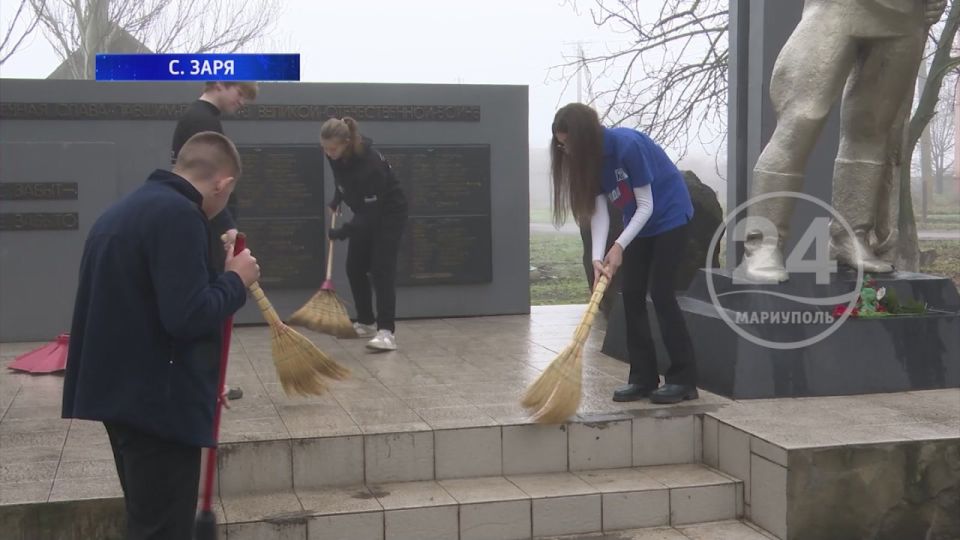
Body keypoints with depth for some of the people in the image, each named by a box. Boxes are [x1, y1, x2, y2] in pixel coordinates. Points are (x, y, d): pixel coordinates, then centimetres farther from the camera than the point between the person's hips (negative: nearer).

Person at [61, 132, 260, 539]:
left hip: (123, 391, 10)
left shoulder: (122, 210, 16)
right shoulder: (178, 215, -17)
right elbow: (188, 316, -24)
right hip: (158, 399, -10)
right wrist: (235, 279, -8)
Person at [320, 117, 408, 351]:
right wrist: (337, 199, 10)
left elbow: (372, 210, -32)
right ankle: (366, 323, 22)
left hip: (389, 213, -8)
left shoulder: (370, 162, -35)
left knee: (381, 269, -18)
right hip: (365, 214, 8)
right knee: (354, 268, 8)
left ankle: (387, 332, -24)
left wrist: (343, 232, -32)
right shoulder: (336, 155, -14)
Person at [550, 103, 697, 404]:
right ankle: (643, 377, 6)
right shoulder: (589, 157, -7)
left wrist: (619, 247, -28)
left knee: (660, 293, -12)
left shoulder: (627, 145, -28)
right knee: (631, 295, 1)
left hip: (669, 217, -7)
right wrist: (597, 257, -23)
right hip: (638, 223, 7)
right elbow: (598, 211, -11)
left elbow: (645, 206, -23)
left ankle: (683, 379, -6)